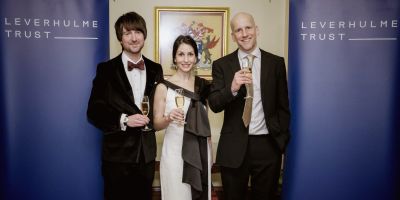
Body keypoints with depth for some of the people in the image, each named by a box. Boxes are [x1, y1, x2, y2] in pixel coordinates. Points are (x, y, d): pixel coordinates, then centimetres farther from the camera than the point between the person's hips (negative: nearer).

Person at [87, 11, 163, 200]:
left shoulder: (155, 69, 6)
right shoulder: (106, 69, -5)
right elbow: (94, 111, -8)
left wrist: (152, 118, -6)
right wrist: (123, 120, -20)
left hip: (147, 152, 4)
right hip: (118, 154, -3)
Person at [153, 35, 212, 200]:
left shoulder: (203, 84, 3)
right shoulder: (164, 87, -7)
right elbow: (156, 124, -4)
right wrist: (169, 118, -23)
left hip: (201, 152, 3)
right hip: (174, 152, -3)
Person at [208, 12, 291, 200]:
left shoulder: (276, 63, 3)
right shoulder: (222, 65, 1)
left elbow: (283, 105, 7)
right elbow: (214, 104, -6)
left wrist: (283, 139, 4)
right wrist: (232, 88, -23)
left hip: (268, 144, 1)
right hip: (234, 147, 0)